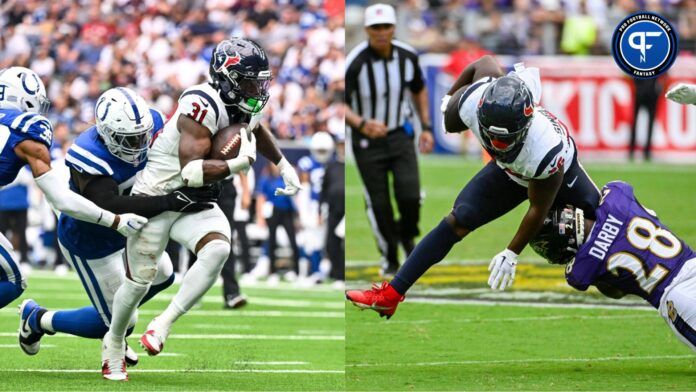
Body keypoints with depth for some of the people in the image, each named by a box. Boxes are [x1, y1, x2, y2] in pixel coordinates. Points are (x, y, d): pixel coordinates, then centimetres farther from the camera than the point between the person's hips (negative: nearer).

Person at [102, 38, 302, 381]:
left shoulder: (244, 107, -1)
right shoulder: (202, 107, -28)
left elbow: (256, 130, 27)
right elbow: (192, 171, -35)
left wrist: (284, 166, 25)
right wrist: (239, 163, -35)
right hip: (156, 198, -7)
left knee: (217, 250, -24)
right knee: (139, 281, 4)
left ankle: (163, 324, -13)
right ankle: (114, 343, 31)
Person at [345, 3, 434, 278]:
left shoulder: (408, 57, -6)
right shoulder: (355, 63, -21)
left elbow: (419, 90, 13)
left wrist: (426, 127, 9)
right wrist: (362, 124, -39)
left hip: (401, 136, 2)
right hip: (367, 141, -2)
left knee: (410, 196, -12)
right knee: (378, 204, 2)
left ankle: (407, 235, 20)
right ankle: (389, 259, 23)